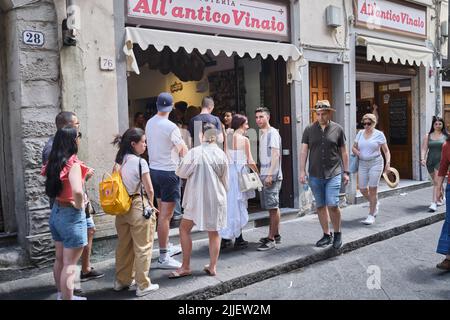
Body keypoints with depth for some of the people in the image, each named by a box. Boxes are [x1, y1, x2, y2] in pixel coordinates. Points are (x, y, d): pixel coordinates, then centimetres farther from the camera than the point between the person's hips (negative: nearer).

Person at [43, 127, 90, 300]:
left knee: (60, 260, 21)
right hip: (71, 215, -8)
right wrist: (80, 206, -17)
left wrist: (83, 176, 13)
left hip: (56, 212, 8)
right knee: (69, 264, 2)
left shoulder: (54, 162, 2)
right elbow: (77, 191, -36)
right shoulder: (73, 163, -21)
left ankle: (62, 295, 36)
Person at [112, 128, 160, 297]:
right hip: (139, 207, -7)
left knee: (123, 245, 18)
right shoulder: (140, 162, -14)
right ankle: (143, 285, 10)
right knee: (143, 247, 4)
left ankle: (122, 280, 30)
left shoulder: (119, 161, 6)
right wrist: (151, 205, 4)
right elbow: (149, 190, -14)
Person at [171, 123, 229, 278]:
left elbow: (181, 173, -7)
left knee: (184, 229, 10)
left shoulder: (194, 152, -13)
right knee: (214, 232, 14)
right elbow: (225, 180, 5)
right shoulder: (221, 154, -3)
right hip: (216, 198, 3)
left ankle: (186, 267, 10)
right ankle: (213, 266, 18)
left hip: (197, 198, -3)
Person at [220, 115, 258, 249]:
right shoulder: (244, 139, -7)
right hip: (239, 173, -5)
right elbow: (250, 161, -6)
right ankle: (238, 239, 10)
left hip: (228, 171, 5)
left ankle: (225, 238, 14)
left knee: (228, 204, 11)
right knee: (238, 205, 4)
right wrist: (257, 172, 6)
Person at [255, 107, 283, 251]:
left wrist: (270, 175, -22)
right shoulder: (262, 134, 18)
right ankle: (276, 235, 23)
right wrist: (262, 174, 16)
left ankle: (271, 239, -5)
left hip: (272, 176, -9)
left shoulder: (272, 133, -9)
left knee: (273, 207, -7)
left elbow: (275, 155, -17)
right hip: (264, 175, 9)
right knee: (273, 207, 14)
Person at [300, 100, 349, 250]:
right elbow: (304, 151, 4)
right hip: (315, 175, 2)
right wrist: (302, 171, -3)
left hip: (333, 174, -2)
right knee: (320, 206, 8)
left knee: (332, 205, -11)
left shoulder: (338, 129, 2)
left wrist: (346, 172, 6)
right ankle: (327, 235, 22)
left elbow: (344, 152, 8)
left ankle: (337, 233, 10)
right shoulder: (309, 130, 4)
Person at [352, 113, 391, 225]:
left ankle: (371, 215, 5)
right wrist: (357, 153, -6)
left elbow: (386, 150, -2)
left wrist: (388, 162, -15)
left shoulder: (379, 134, -3)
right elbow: (354, 147, 16)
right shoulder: (360, 133, 8)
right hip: (363, 164, 4)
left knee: (373, 189, -4)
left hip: (375, 163, -4)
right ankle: (375, 203, 35)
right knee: (362, 189, 5)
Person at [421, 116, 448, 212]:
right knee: (436, 182, 16)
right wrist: (423, 159, -13)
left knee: (437, 182, -12)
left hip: (441, 161, -3)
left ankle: (434, 203, -15)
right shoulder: (427, 136, 7)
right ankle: (441, 199, 37)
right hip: (430, 161, 3)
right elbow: (424, 149, 2)